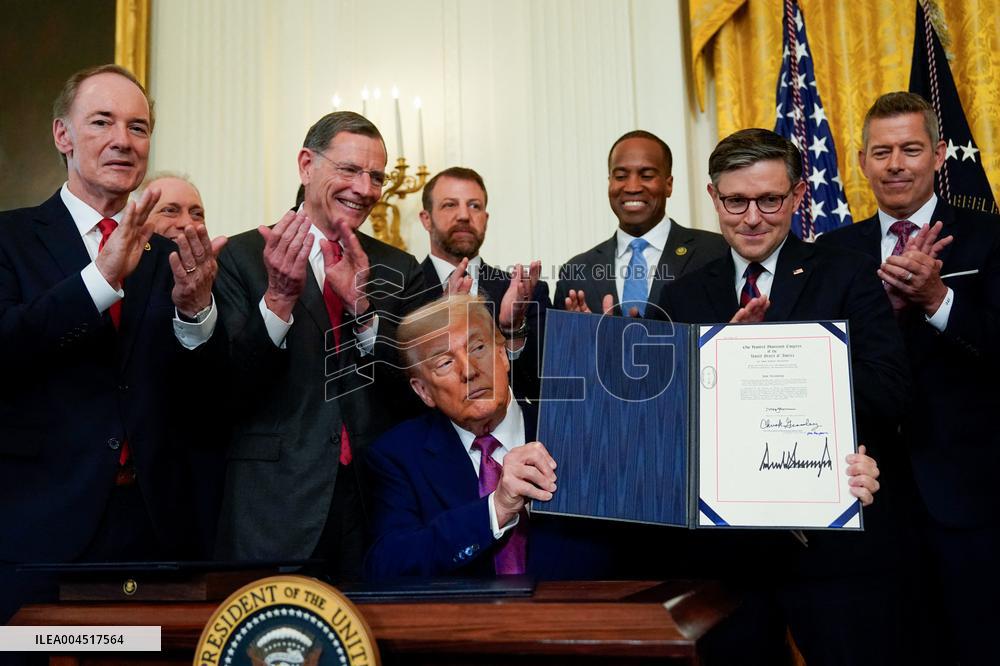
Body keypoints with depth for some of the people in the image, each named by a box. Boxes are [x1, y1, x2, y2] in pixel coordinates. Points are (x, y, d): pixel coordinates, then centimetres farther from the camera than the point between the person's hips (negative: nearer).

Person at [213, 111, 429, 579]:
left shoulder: (400, 269, 8)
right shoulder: (243, 256, -1)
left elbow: (416, 391, 0)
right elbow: (227, 386, -8)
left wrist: (363, 310, -15)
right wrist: (278, 299, -23)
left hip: (379, 502, 3)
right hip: (274, 504, -2)